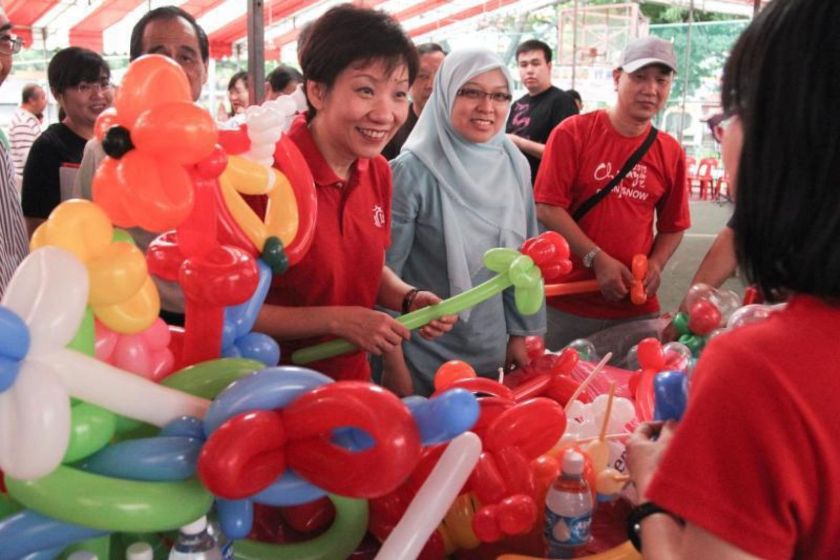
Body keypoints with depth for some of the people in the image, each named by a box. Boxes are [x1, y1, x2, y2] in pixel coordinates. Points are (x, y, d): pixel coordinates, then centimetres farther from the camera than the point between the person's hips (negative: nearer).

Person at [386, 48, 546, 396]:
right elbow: (385, 269, -15)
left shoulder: (515, 165, -2)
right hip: (422, 356, -5)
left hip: (490, 351, 5)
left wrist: (519, 333, 9)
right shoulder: (414, 171, -18)